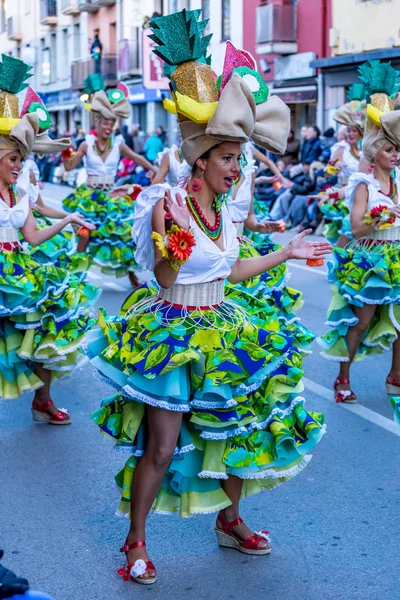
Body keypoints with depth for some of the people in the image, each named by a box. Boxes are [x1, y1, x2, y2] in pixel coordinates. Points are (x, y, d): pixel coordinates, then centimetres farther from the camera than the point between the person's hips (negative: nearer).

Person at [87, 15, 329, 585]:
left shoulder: (223, 209, 5)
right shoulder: (168, 205, -16)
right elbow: (165, 278, -19)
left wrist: (287, 252, 20)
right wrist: (174, 234, -37)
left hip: (221, 332, 7)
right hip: (174, 334, -7)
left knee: (242, 429, 14)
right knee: (162, 447, -6)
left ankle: (230, 521, 35)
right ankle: (136, 542, 13)